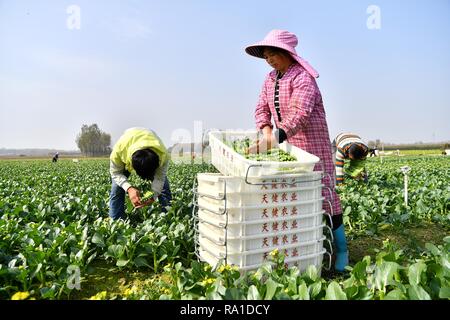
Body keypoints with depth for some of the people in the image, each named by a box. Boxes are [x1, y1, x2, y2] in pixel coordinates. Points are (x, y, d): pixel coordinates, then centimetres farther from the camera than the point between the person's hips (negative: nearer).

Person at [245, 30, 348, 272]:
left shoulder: (302, 77, -15)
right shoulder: (271, 78, 11)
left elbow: (300, 113, -30)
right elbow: (261, 109, 7)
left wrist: (274, 138, -42)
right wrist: (266, 130, -14)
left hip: (312, 143, -7)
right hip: (286, 145, 7)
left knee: (323, 193, -3)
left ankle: (342, 250, 12)